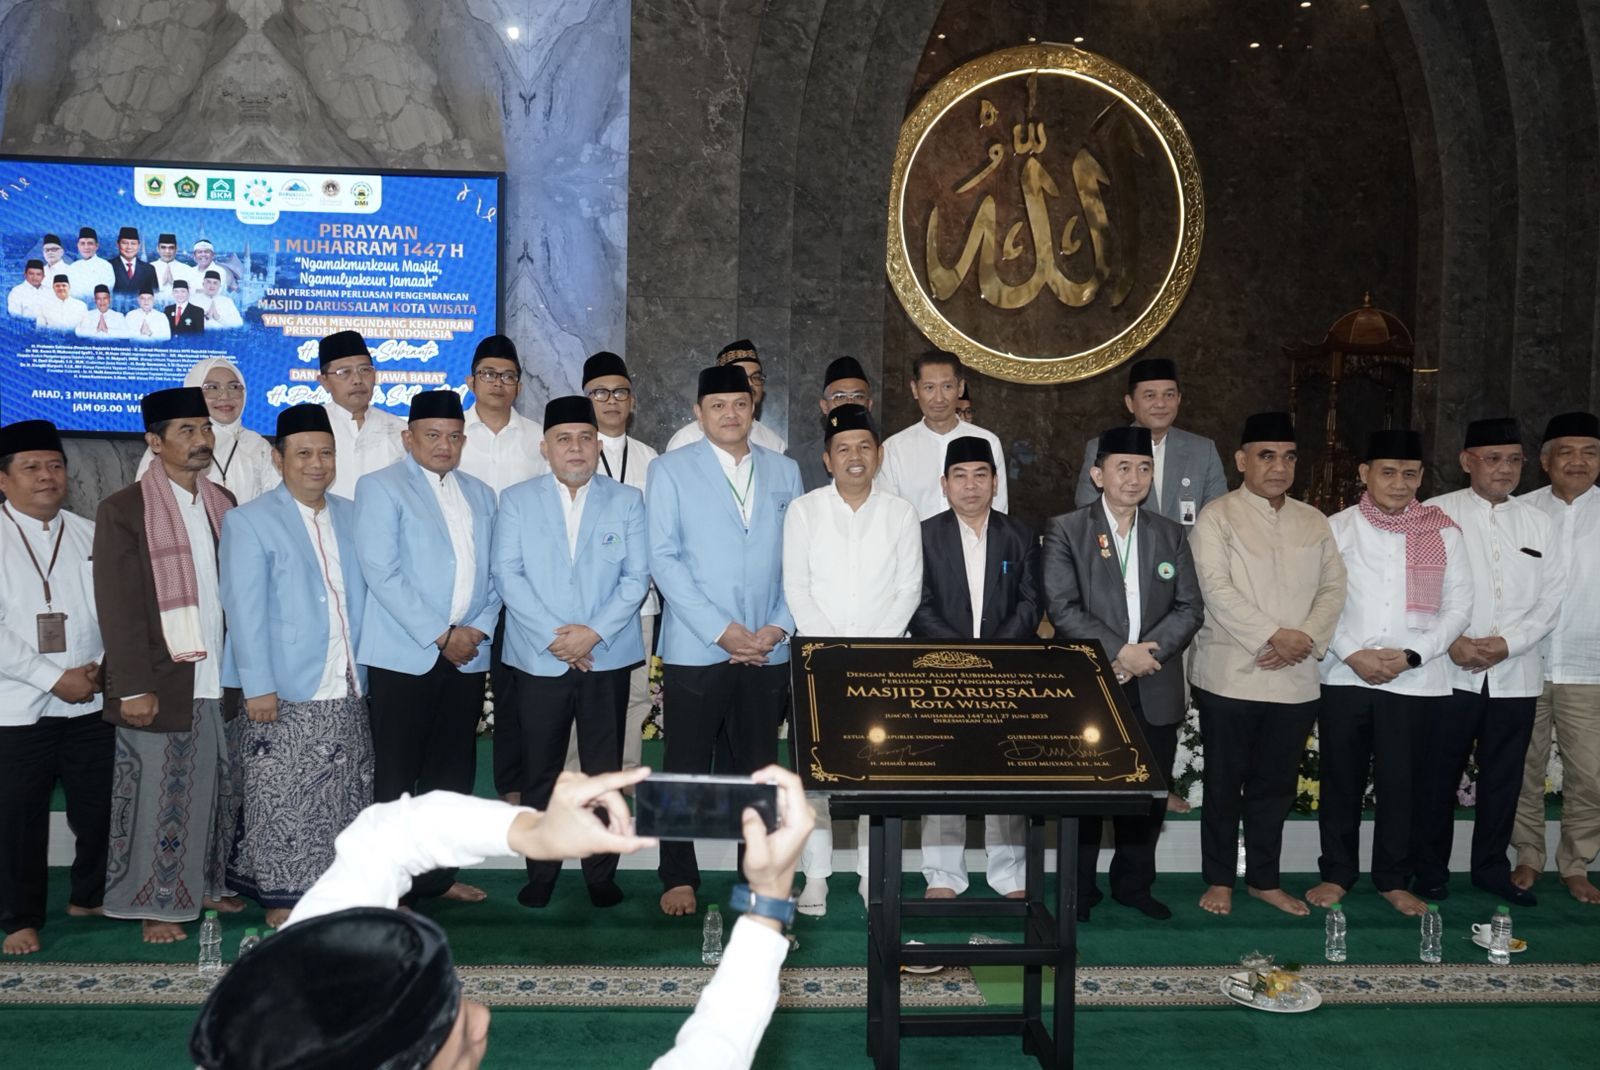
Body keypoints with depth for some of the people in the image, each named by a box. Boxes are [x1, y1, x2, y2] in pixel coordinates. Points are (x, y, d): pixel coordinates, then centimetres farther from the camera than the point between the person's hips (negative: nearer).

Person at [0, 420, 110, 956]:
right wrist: (54, 679, -14)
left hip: (90, 701, 3)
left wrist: (102, 666, -9)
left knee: (98, 808, 8)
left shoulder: (90, 536, 7)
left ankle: (88, 897, 29)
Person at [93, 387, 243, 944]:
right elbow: (119, 607, -10)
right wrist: (133, 687, -13)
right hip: (161, 683, -5)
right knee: (158, 798, 4)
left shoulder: (222, 503, 9)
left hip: (220, 681, 5)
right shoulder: (124, 509, -7)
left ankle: (209, 882, 29)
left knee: (217, 791, 13)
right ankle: (156, 902, 18)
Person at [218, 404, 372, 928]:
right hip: (285, 694, -5)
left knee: (343, 798, 11)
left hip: (347, 693, 5)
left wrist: (368, 670, 9)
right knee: (283, 804, 1)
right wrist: (258, 687, -15)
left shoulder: (351, 515, 11)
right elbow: (244, 610, -9)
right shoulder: (248, 522, -3)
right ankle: (282, 896, 15)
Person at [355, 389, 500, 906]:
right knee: (395, 776, 1)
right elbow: (381, 572, -11)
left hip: (466, 656, 5)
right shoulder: (381, 487, -1)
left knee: (452, 774, 10)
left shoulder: (480, 495, 17)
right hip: (405, 655, -5)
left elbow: (493, 572, 15)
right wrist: (439, 635, -14)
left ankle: (437, 873, 22)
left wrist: (479, 628, -3)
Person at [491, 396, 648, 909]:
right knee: (539, 774, 6)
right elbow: (507, 574, -2)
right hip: (538, 659, 0)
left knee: (605, 772, 5)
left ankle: (601, 874, 16)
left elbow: (636, 578, 0)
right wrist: (553, 636, -12)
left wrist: (594, 632, -13)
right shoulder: (517, 500, 6)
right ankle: (540, 874, 19)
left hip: (607, 659, 0)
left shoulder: (627, 501, 6)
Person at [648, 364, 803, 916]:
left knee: (759, 765, 11)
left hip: (768, 649, 3)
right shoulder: (671, 469, 1)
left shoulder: (785, 471, 11)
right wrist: (721, 630, -13)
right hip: (696, 647, -3)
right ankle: (679, 877, 17)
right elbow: (664, 558, -7)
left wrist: (779, 626, -6)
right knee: (686, 766, 4)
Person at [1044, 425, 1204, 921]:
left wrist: (1149, 651, -11)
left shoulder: (1170, 534, 12)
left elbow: (1189, 608, 5)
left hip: (1155, 692, 4)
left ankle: (1134, 884, 28)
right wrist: (1118, 651, -18)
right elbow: (1063, 608, -10)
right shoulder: (1065, 531, -1)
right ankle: (1079, 891, 19)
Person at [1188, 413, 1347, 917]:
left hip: (1295, 679, 4)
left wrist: (1307, 638, -10)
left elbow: (1333, 587, 7)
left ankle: (1264, 879, 26)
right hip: (1231, 675, -4)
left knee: (1276, 784, 13)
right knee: (1224, 784, 6)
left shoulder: (1313, 522, 13)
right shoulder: (1217, 517, -4)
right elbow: (1217, 590, -13)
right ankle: (1219, 880, 19)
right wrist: (1272, 637, -17)